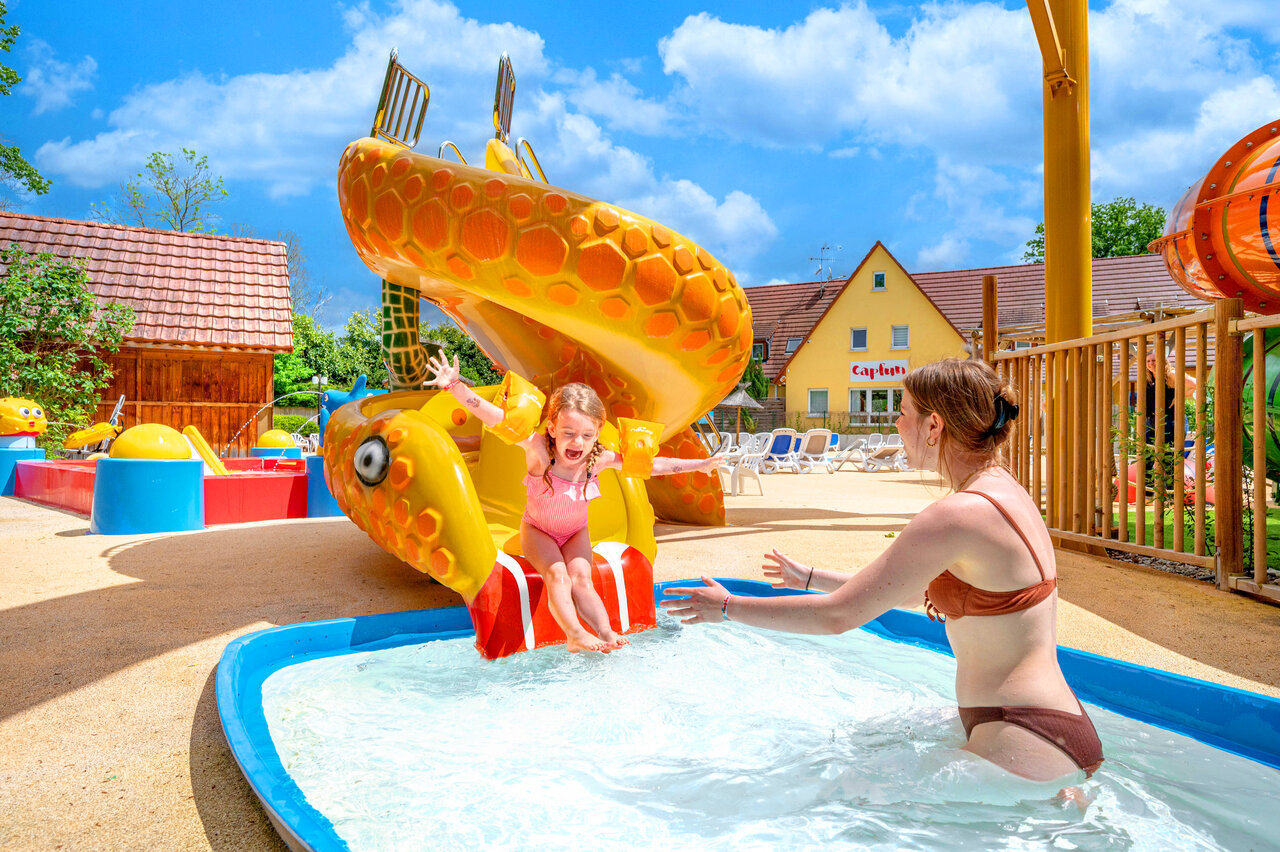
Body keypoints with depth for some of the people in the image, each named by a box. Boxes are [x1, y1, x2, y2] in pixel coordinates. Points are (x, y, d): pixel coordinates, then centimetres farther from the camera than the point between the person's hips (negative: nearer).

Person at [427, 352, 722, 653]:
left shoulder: (600, 459, -18)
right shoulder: (539, 449, -27)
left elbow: (652, 465, -9)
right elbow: (496, 418, -36)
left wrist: (697, 465, -7)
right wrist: (455, 385, -46)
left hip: (576, 534, 2)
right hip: (537, 531, -2)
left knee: (581, 577, -21)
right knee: (557, 574, -26)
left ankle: (606, 632, -29)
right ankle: (575, 634, -32)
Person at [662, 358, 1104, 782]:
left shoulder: (961, 513, -23)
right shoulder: (1003, 493, 8)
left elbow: (838, 615, -18)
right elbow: (918, 594, 20)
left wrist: (728, 607, -5)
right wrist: (813, 577, 27)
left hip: (1027, 745, -9)